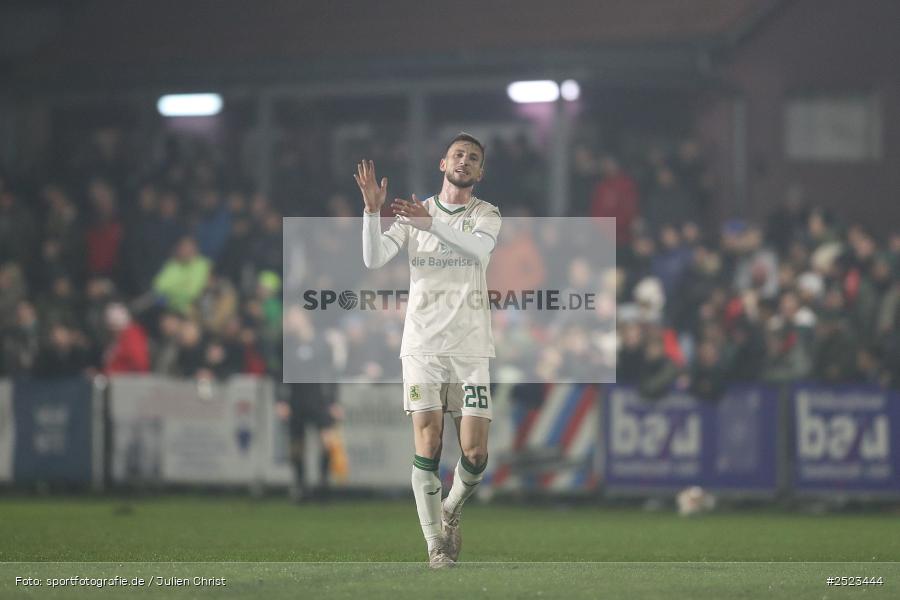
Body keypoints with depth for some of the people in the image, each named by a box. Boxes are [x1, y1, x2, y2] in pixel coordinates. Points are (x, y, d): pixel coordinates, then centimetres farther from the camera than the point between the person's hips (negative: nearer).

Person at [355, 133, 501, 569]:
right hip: (423, 346, 0)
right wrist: (372, 209, -19)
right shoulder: (413, 214, 8)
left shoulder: (486, 214, 6)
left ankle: (450, 512, 25)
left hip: (470, 348, 0)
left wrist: (430, 223, -32)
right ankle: (436, 545, -1)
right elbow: (373, 259, -4)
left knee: (475, 454, -5)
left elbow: (478, 247, -18)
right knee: (427, 447, -10)